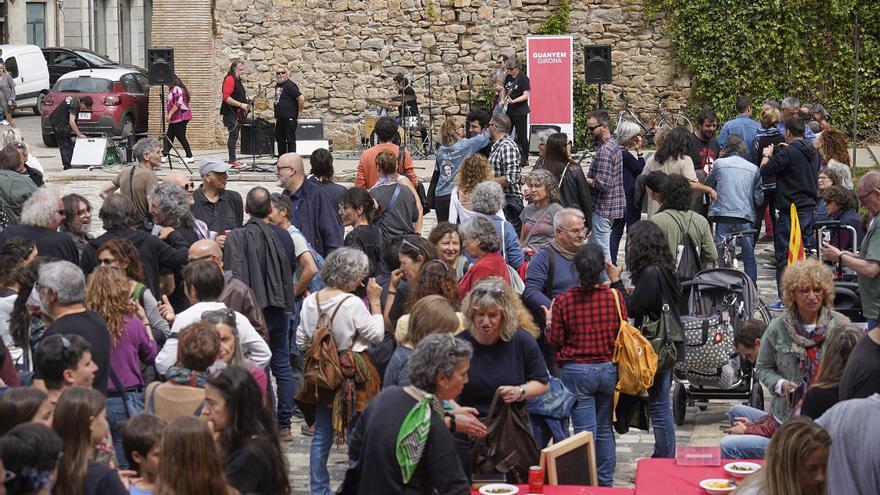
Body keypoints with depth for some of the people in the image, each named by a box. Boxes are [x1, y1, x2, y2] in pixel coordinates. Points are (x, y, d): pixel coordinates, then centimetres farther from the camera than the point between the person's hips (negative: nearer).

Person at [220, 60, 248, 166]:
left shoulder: (237, 80, 19)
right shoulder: (230, 79, -12)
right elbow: (226, 98, -22)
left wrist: (246, 101, 14)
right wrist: (241, 104, -22)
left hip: (237, 113, 10)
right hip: (230, 113, -10)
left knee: (234, 136, 9)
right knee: (234, 135, -13)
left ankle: (233, 160, 12)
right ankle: (232, 161, -14)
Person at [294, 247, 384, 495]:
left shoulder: (310, 301, -2)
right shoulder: (353, 304, -19)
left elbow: (301, 342, 6)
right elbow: (377, 335, -9)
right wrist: (375, 302, -3)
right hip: (352, 372, -5)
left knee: (321, 435, 12)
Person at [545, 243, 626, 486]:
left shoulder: (564, 300, -11)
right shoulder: (615, 296, -7)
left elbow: (555, 340, -6)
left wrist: (549, 321, 15)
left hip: (576, 372, -2)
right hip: (608, 369, 2)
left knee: (585, 431, 1)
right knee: (605, 428, 15)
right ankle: (606, 482, 21)